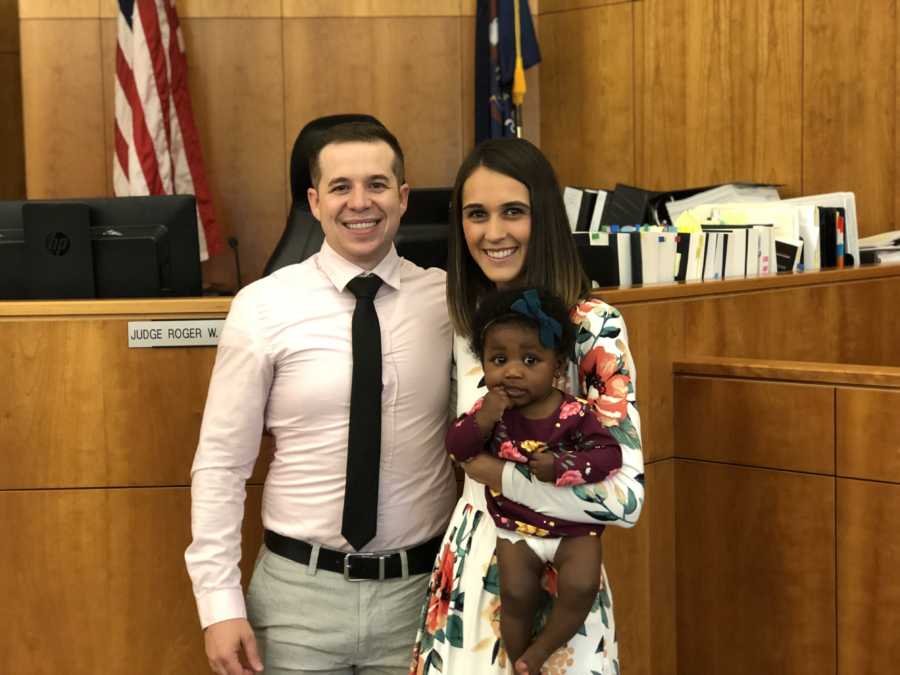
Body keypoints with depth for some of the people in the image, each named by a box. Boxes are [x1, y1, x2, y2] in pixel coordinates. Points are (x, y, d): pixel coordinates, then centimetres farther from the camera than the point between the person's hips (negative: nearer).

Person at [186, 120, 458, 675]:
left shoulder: (449, 299, 0)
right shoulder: (263, 306, -5)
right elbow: (221, 463, -4)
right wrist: (220, 604, -8)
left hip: (419, 589, 2)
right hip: (299, 591, -1)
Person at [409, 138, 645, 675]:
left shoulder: (593, 326, -16)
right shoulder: (466, 320, 3)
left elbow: (625, 497, -21)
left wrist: (498, 474, -15)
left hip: (554, 581, -6)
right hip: (467, 568, 6)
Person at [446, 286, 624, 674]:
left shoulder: (574, 414, -15)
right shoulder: (490, 409, -6)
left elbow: (609, 455, -19)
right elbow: (456, 449, -10)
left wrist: (560, 467, -30)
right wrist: (483, 420, -27)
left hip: (573, 527, -1)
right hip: (516, 527, 2)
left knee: (581, 586, -21)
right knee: (516, 593, -12)